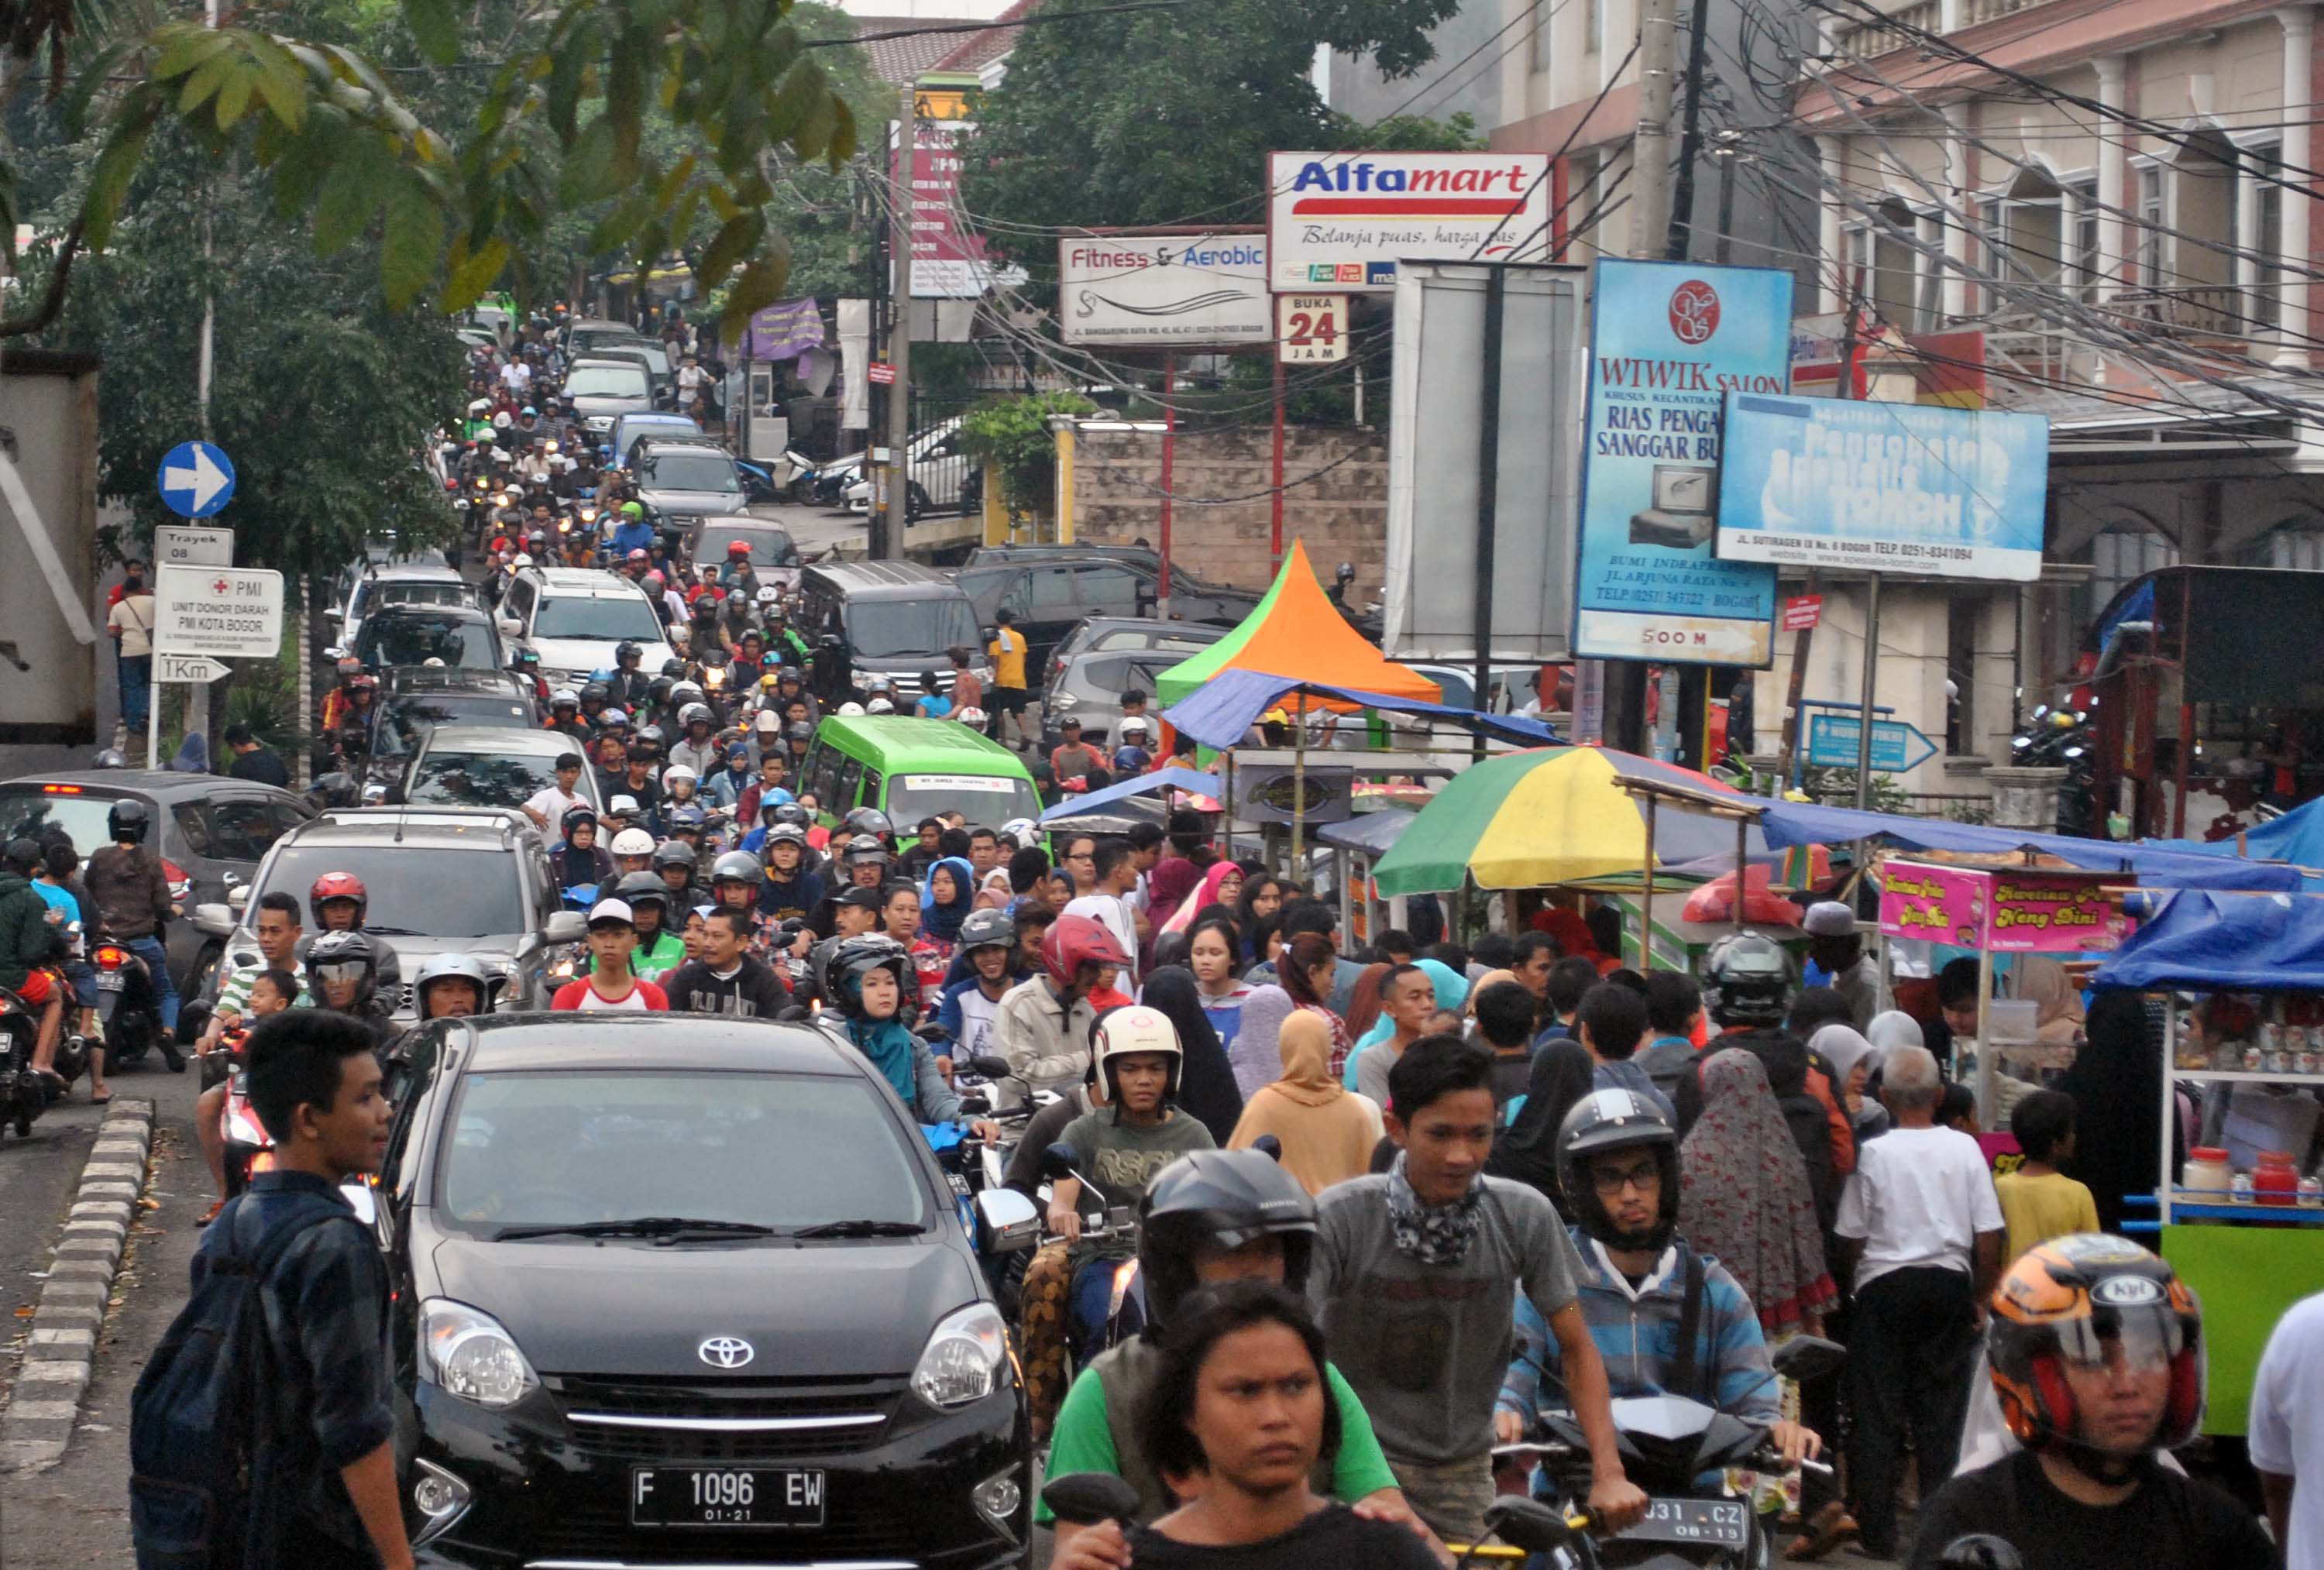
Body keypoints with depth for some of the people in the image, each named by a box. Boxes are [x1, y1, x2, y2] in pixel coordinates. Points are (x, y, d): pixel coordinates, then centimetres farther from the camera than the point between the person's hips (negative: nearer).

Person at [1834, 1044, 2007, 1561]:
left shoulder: (1873, 1153, -8)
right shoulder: (1964, 1149, -2)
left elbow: (1851, 1239, -4)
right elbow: (1989, 1238, 0)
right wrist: (1979, 1299, 12)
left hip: (1885, 1286, -2)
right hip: (1949, 1285, 2)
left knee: (1878, 1414, 5)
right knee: (1942, 1412, 9)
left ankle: (1878, 1533, 4)